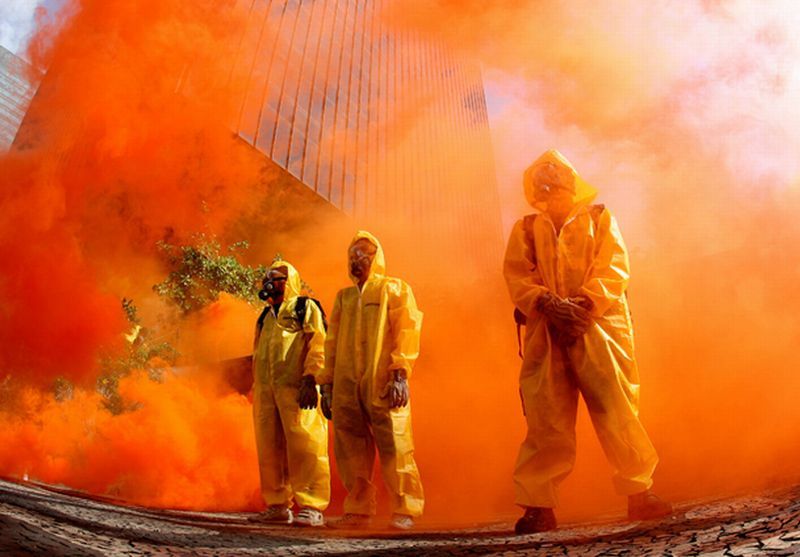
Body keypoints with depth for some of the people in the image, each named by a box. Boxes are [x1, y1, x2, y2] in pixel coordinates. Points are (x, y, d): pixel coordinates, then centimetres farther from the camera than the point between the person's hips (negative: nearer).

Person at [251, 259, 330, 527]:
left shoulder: (306, 308, 5)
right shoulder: (265, 317, 26)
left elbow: (319, 345, -7)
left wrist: (310, 378, -18)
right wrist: (256, 387, 18)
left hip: (297, 388, -7)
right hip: (265, 391, 7)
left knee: (304, 445, -10)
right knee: (269, 449, 6)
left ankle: (311, 507, -7)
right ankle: (277, 505, 15)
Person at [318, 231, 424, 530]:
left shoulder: (394, 288, 8)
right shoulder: (343, 297, 22)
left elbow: (406, 331, -4)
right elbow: (332, 342, 21)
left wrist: (400, 374, -15)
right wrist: (327, 384, 14)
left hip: (383, 383, -5)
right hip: (346, 386, 5)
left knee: (393, 446, -5)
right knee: (351, 449, 5)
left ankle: (405, 511, 5)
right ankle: (358, 510, 16)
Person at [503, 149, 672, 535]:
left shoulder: (600, 218, 16)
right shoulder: (526, 228, 19)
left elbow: (614, 267, 2)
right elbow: (516, 274, 5)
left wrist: (585, 304, -14)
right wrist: (547, 303, -14)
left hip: (598, 325, 0)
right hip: (546, 331, 1)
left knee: (618, 411, 0)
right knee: (546, 417, -3)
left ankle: (639, 494, 15)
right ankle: (538, 505, 4)